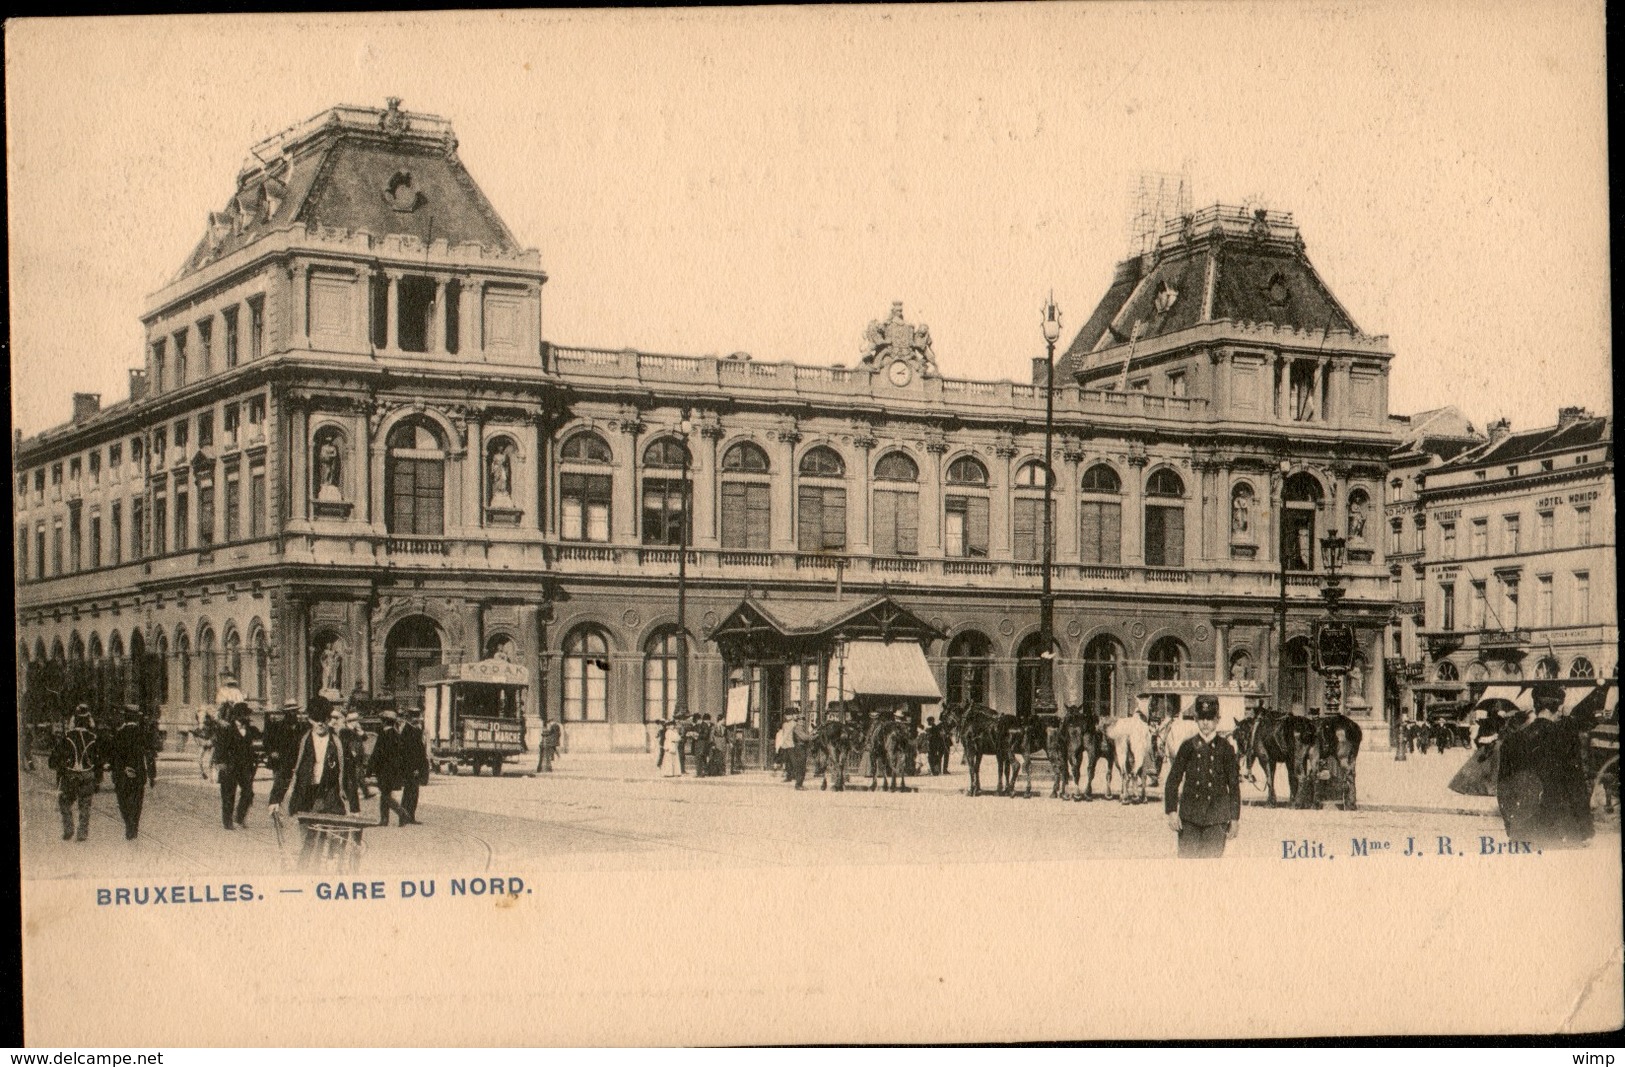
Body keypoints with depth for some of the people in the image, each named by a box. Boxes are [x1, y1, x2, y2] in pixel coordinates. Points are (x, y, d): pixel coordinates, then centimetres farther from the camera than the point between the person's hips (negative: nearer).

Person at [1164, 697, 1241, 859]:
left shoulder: (1225, 748, 3)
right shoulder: (1188, 747, 4)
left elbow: (1234, 785, 7)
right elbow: (1173, 780, 5)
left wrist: (1235, 818, 4)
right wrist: (1172, 811, -4)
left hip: (1216, 816, -1)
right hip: (1189, 815, 1)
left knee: (1212, 859, -4)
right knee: (1187, 859, -3)